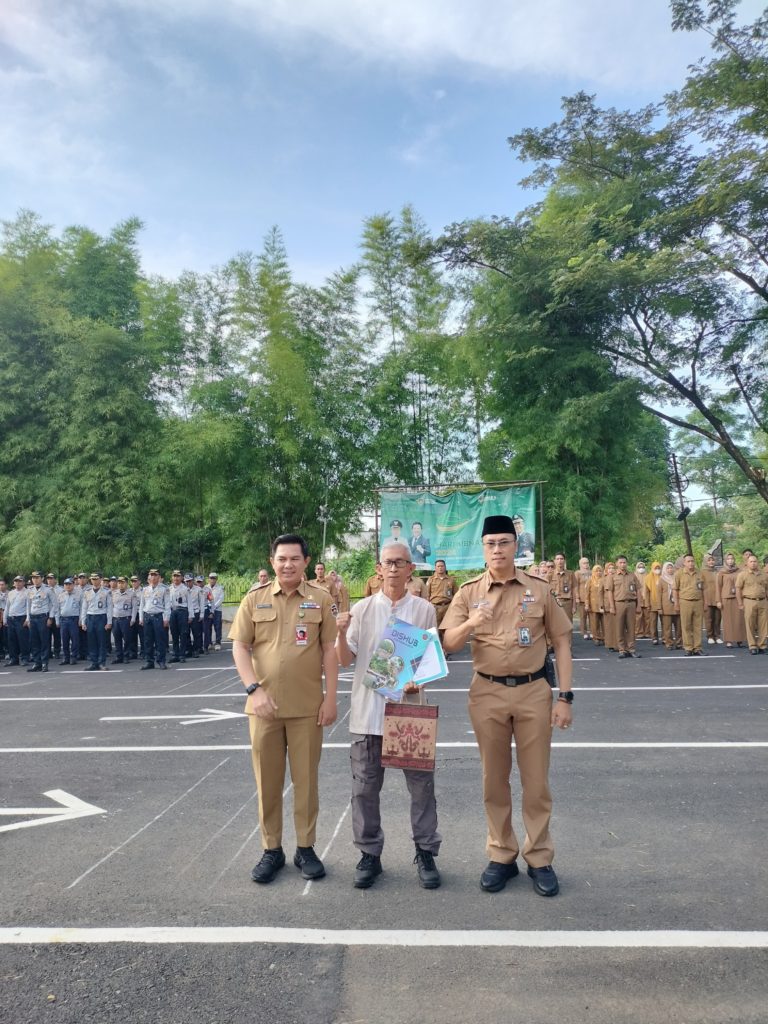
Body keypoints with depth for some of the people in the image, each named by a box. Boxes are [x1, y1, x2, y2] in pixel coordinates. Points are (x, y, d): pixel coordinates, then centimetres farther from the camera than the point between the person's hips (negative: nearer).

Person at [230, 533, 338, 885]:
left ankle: (305, 848, 24)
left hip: (308, 706, -1)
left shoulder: (320, 599, 0)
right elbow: (239, 647, 0)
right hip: (264, 704, 1)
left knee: (306, 778, 8)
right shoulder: (254, 599, 3)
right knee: (267, 780, 10)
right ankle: (271, 849, 25)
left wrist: (331, 698, -5)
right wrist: (254, 690, -12)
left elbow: (330, 650, 0)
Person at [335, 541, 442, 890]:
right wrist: (341, 634, -17)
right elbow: (345, 660, 2)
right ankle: (369, 854, 24)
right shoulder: (362, 609, 2)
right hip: (368, 711, 1)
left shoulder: (424, 610, 2)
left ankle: (425, 852, 23)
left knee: (421, 784, 7)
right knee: (365, 787, 9)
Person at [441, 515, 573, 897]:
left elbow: (561, 643, 2)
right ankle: (502, 856, 27)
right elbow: (448, 644, -7)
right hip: (487, 693, 1)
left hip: (534, 691, 0)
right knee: (494, 780, 12)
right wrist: (469, 624, -28)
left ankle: (539, 859, 24)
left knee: (536, 781, 8)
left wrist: (564, 697, -3)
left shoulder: (540, 590, -1)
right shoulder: (468, 592, 0)